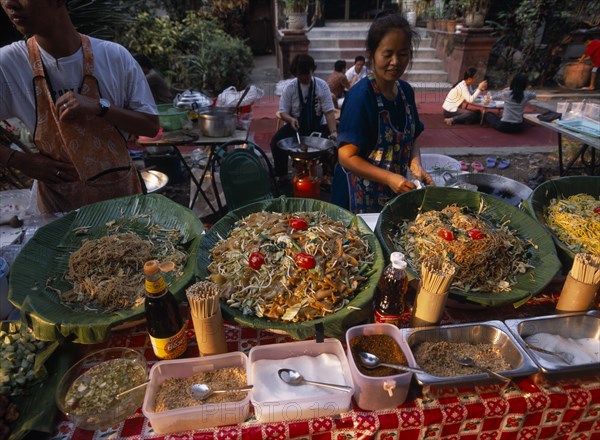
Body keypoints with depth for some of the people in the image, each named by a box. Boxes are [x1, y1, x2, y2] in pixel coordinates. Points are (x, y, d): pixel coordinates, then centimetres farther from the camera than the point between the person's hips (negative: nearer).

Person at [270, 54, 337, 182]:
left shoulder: (322, 85, -9)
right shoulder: (289, 88, -7)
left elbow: (329, 111, -14)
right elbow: (283, 112, -6)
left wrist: (333, 131, -30)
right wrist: (291, 119, -31)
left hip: (318, 125, 0)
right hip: (296, 124, 1)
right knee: (276, 142, -23)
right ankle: (282, 175, -1)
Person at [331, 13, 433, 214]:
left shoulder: (406, 91, 1)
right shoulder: (360, 96, -20)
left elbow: (411, 138, 12)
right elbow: (346, 157, -20)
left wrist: (415, 165, -7)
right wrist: (389, 178, -27)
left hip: (395, 192, 7)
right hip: (361, 196, -6)